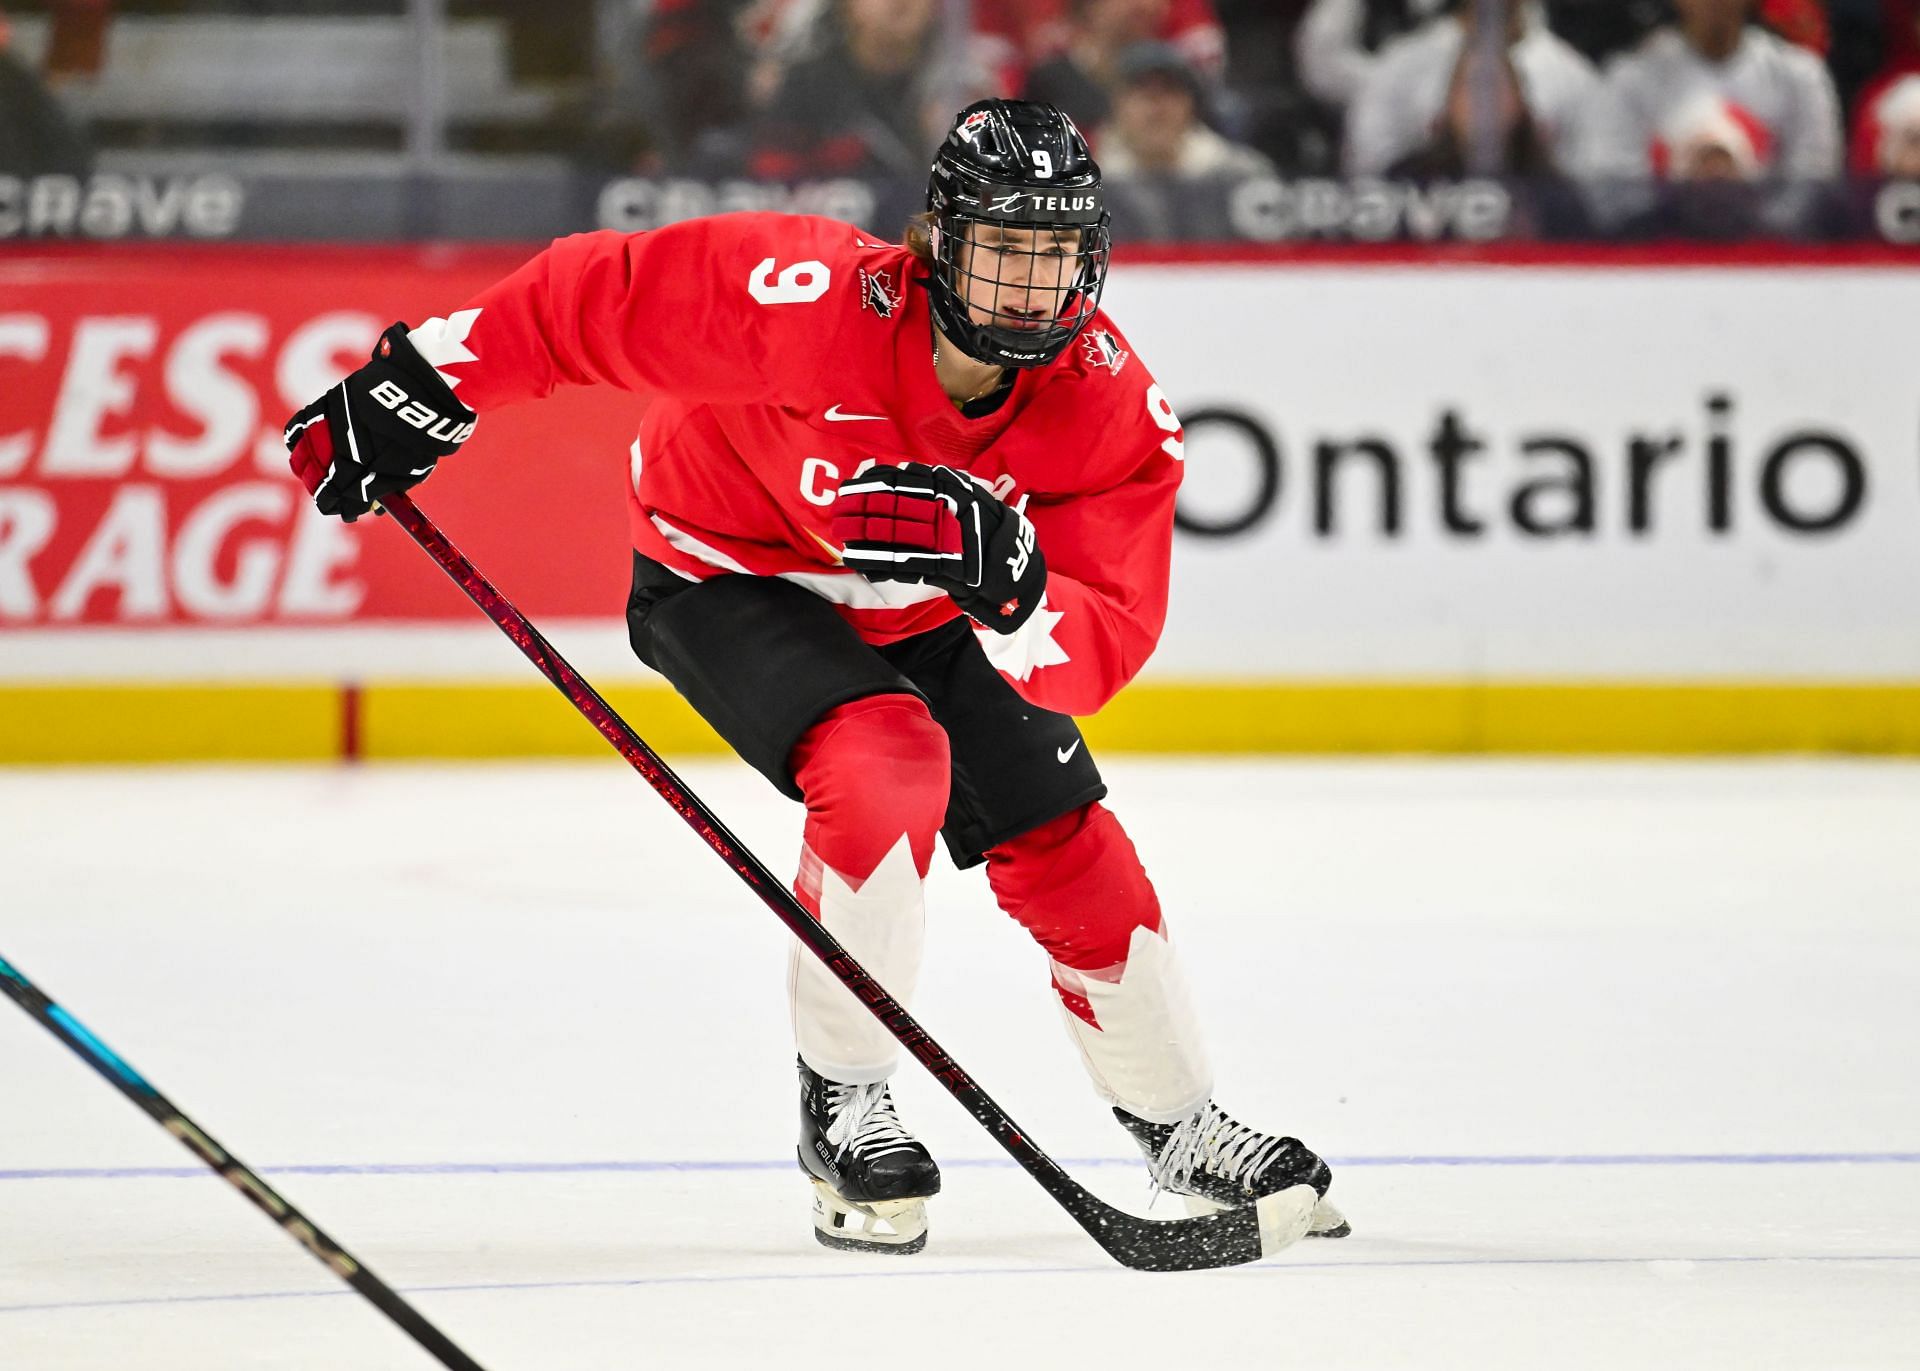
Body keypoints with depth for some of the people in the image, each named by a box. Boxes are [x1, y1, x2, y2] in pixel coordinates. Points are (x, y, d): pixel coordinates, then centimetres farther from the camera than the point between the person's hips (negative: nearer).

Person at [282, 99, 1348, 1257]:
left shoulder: (1112, 407, -25)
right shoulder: (814, 301, -37)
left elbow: (1100, 649, -29)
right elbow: (594, 299, -27)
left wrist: (1010, 587, -49)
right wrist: (426, 385, -25)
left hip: (917, 609, 5)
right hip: (729, 575, -5)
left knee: (1066, 844, 0)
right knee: (886, 763, -29)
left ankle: (1184, 1129, 21)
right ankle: (843, 1104, -13)